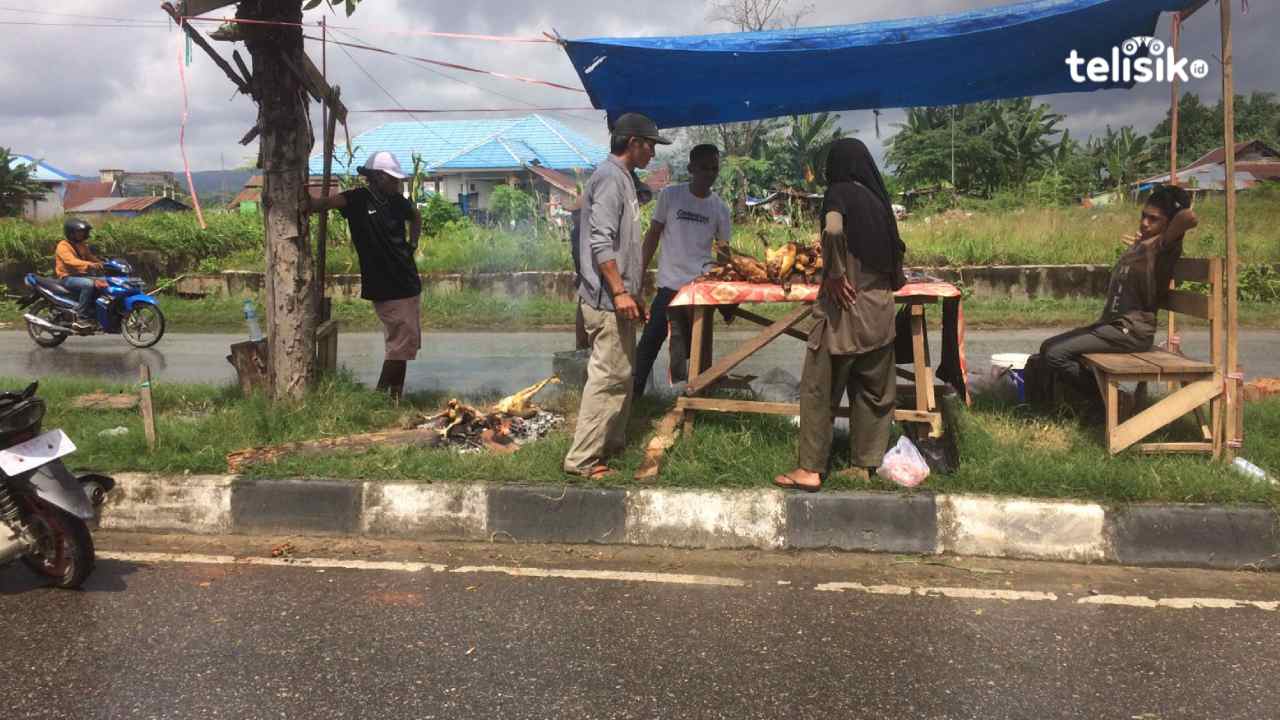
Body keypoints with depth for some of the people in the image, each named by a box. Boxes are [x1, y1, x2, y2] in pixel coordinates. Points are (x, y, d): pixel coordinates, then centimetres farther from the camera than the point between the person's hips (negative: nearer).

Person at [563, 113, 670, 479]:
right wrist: (620, 291, -24)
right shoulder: (610, 177, -12)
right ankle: (582, 459, -5)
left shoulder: (622, 178, 19)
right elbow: (600, 241, -21)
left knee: (622, 376, 16)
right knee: (608, 378, -9)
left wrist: (632, 293, 24)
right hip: (607, 299, -11)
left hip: (617, 299, 11)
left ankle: (612, 444, 26)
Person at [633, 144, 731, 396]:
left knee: (694, 345, 9)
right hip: (670, 282, -2)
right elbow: (653, 234, 4)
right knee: (652, 338, -8)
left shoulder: (719, 207, 4)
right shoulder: (670, 195, -2)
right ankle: (633, 393, 0)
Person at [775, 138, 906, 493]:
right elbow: (895, 250, 15)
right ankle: (862, 466, 17)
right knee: (874, 391, 11)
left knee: (819, 389, 1)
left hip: (847, 306, -6)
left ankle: (811, 469, 3)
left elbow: (833, 229, -27)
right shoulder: (879, 198, 12)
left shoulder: (840, 191, -6)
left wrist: (835, 274, -18)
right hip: (880, 308, 6)